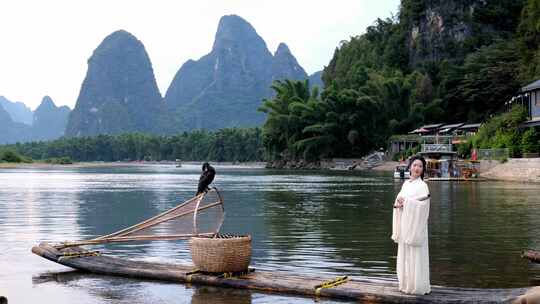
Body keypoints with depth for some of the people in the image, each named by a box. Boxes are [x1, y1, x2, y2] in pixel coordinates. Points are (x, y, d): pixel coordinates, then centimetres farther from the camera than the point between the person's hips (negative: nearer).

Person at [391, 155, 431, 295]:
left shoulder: (422, 186, -7)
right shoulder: (406, 184, 12)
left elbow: (422, 205, -18)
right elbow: (399, 201, 12)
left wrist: (406, 202, -14)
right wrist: (398, 204, -10)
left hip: (416, 225, -7)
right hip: (404, 225, 7)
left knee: (416, 255, -3)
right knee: (404, 255, 10)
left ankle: (419, 287, 4)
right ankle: (406, 285, 20)